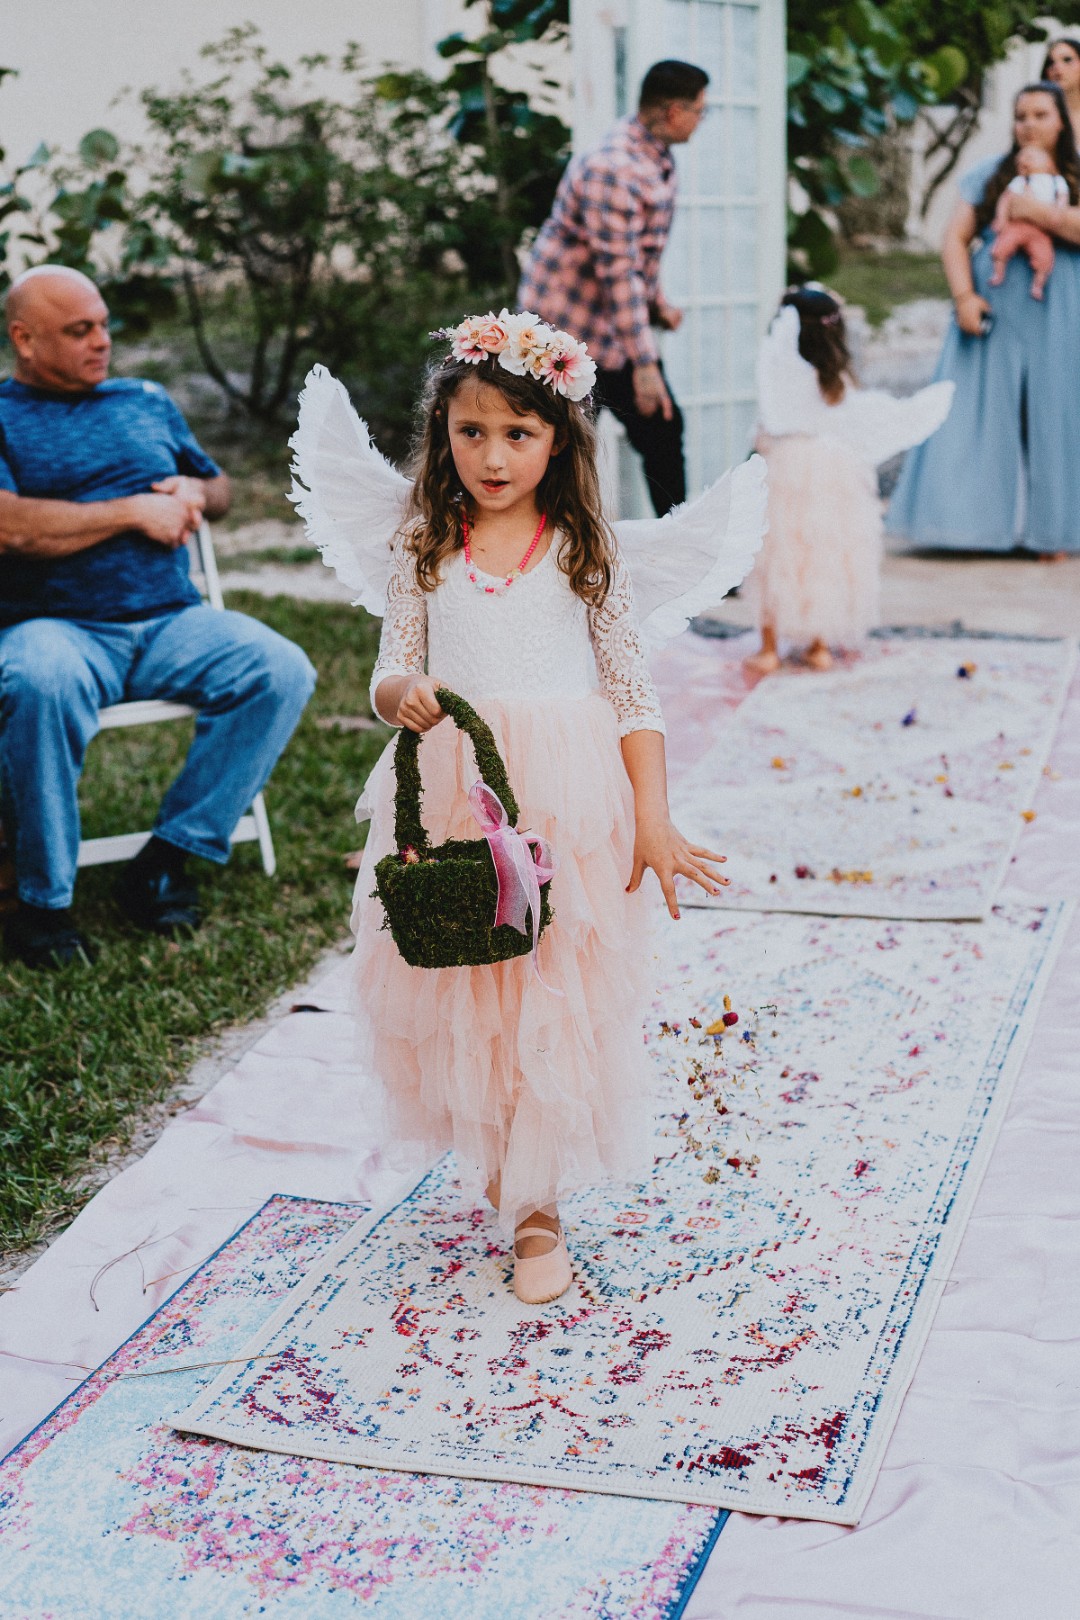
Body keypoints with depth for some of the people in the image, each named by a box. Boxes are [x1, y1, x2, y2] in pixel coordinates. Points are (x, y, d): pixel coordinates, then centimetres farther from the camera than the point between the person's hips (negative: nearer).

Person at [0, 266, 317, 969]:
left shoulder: (149, 402, 23)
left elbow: (220, 485, 34)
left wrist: (194, 494, 8)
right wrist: (135, 512, -8)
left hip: (172, 621, 5)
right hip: (57, 626, -5)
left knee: (282, 671, -21)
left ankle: (168, 856, -12)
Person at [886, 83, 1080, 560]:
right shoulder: (989, 175, 10)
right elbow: (956, 238, 3)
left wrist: (1040, 212, -16)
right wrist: (964, 297, -10)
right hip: (995, 312, 1)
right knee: (979, 411, -4)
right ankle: (982, 522, 0)